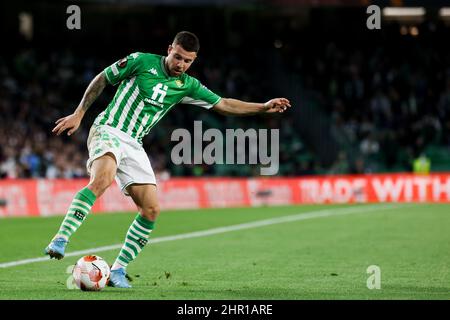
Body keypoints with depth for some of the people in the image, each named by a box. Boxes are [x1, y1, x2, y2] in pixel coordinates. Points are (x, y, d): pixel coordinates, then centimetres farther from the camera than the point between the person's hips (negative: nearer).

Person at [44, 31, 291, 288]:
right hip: (108, 130, -6)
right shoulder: (141, 62, -4)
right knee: (102, 179, -36)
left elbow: (223, 104, 15)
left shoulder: (187, 86, 10)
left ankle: (119, 269, 3)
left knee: (151, 210, -6)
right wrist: (79, 114, 2)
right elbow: (102, 79, 4)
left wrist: (263, 107, 9)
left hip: (133, 146, 6)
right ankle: (60, 240, -41)